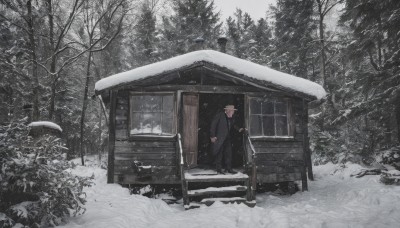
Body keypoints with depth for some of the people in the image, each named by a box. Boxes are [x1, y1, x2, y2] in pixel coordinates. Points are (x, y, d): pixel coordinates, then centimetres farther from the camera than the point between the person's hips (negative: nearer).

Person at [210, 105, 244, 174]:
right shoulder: (219, 116, -11)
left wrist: (238, 129, 3)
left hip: (228, 139, 7)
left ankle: (229, 168, 18)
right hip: (219, 139, -6)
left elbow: (233, 125, 22)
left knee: (228, 154, 8)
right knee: (219, 154, 0)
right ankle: (219, 169, 8)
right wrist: (212, 136, -16)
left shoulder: (232, 118, 8)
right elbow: (213, 125, -12)